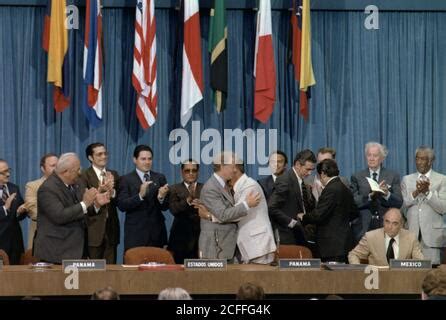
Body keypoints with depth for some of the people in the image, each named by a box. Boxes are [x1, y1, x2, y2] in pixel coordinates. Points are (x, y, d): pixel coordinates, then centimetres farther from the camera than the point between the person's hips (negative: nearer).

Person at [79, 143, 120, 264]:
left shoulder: (113, 175, 14)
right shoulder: (84, 176, -3)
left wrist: (112, 192, -13)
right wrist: (100, 190, -26)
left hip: (111, 228, 5)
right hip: (94, 229, -5)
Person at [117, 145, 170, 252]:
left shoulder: (160, 178, 10)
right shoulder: (126, 179, 1)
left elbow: (165, 207, 5)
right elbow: (122, 205, -9)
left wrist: (161, 197, -17)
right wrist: (140, 195, -23)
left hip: (156, 232, 3)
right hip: (135, 233, -3)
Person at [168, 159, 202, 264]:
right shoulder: (174, 189, 8)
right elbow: (173, 209, -7)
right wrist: (188, 200, -22)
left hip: (201, 234, 1)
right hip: (181, 235, -1)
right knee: (179, 266, -6)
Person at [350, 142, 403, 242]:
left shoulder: (393, 176, 9)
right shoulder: (357, 177, 8)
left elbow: (399, 203, 0)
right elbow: (353, 202, -3)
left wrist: (387, 194, -19)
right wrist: (370, 196, -19)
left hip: (386, 227, 0)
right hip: (363, 228, 0)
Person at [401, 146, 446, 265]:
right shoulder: (406, 179, 14)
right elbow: (402, 205, 3)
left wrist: (427, 192, -15)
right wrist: (416, 192, -13)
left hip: (432, 234, -2)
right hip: (411, 233, 2)